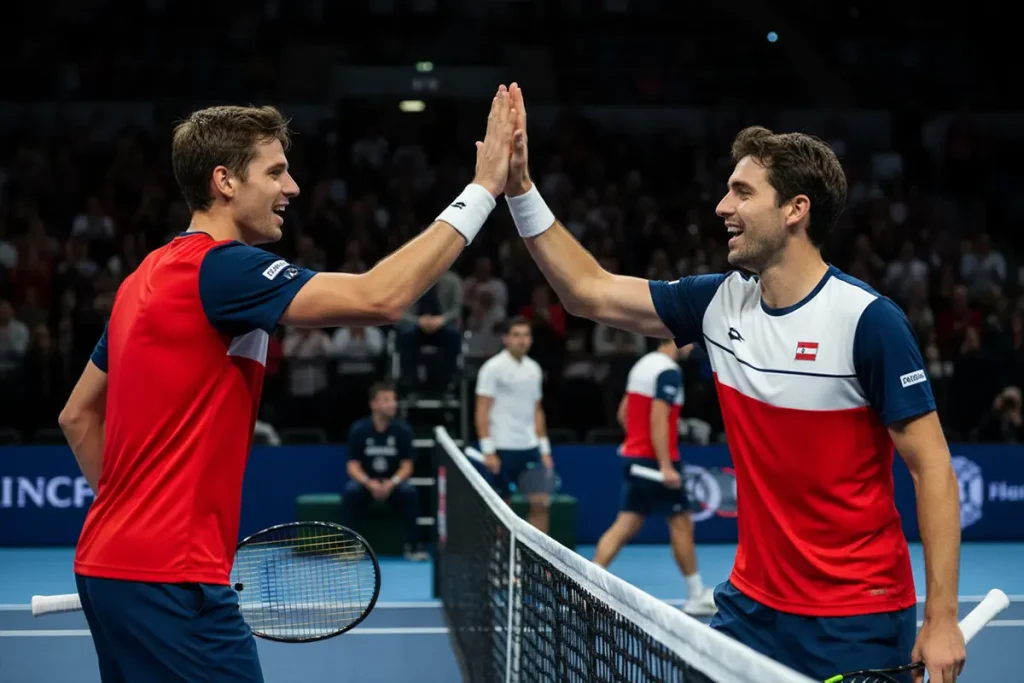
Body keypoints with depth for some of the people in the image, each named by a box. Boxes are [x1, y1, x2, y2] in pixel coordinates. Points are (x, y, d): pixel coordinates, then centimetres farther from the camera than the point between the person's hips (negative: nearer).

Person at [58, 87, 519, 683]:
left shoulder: (150, 277, 15)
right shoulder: (222, 267, -14)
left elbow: (78, 415, 22)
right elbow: (380, 298, -25)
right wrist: (483, 188, -20)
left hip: (110, 562, 10)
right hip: (169, 577, -10)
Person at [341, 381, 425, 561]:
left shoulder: (403, 429, -6)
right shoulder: (359, 430, -7)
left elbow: (407, 466, -5)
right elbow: (353, 466, -6)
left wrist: (392, 483, -25)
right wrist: (369, 483, -26)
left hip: (393, 483, 0)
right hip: (365, 481, 0)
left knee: (409, 492, -31)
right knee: (350, 492, -32)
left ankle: (413, 546, -21)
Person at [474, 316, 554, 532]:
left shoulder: (534, 368, 12)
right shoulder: (493, 368, -7)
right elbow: (482, 411, -10)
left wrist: (544, 449, 14)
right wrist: (488, 451, -16)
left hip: (530, 448, 6)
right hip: (503, 449, -6)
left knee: (541, 503, -1)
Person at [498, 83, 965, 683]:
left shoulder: (869, 320, -16)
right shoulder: (721, 301, 2)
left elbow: (933, 468, -14)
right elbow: (590, 292, 10)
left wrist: (942, 620, -17)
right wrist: (520, 185, 3)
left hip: (857, 622, -6)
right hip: (752, 604, 6)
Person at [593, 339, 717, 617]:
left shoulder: (643, 364, 13)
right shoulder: (669, 371, -15)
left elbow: (623, 413, 20)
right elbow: (659, 419, -23)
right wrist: (666, 466, -26)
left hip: (633, 456, 8)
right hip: (655, 461, -8)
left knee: (625, 525, 6)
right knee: (681, 523, 3)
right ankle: (696, 597, 12)